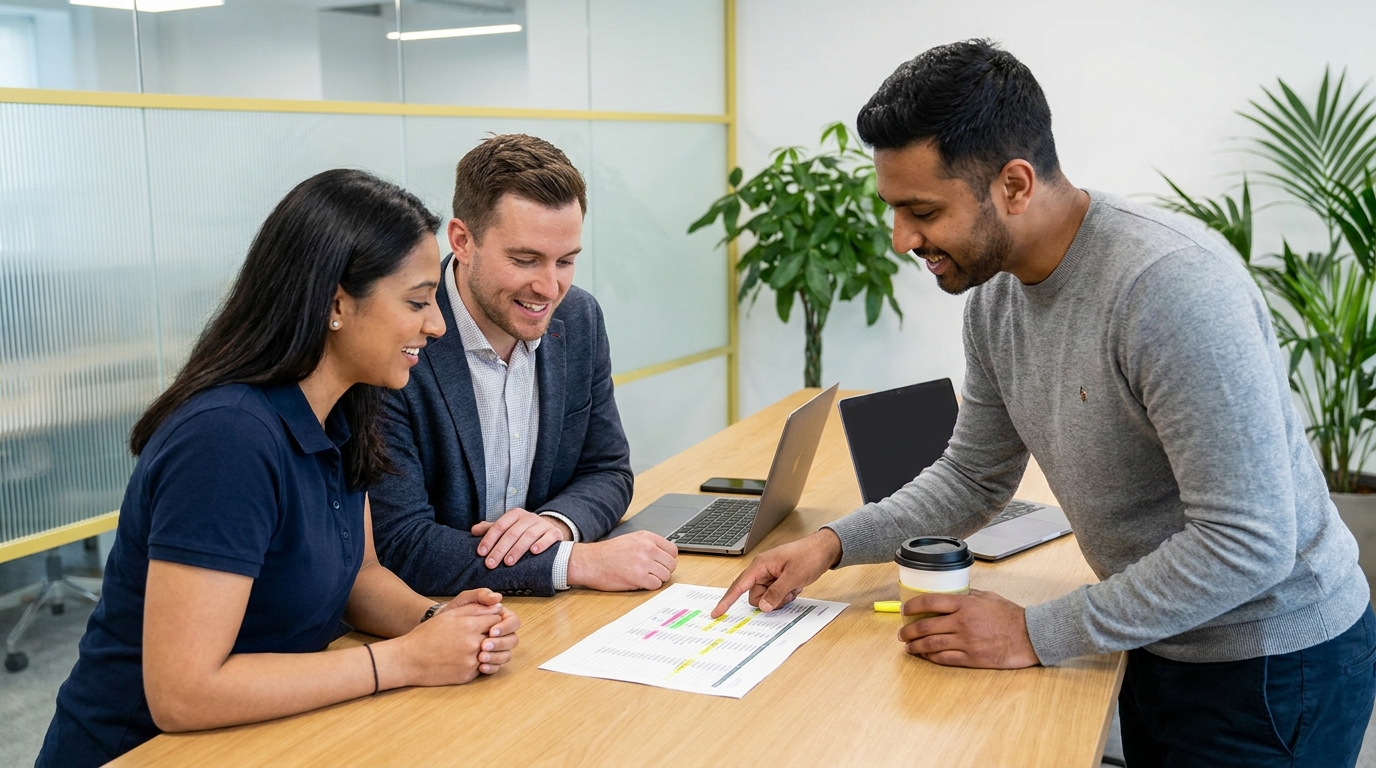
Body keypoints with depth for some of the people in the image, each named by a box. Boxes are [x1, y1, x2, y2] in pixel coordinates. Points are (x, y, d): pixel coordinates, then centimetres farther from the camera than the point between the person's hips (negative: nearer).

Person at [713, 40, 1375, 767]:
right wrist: (834, 542, -7)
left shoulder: (1170, 284, -30)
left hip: (1271, 666, -7)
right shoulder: (994, 294, -4)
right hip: (1157, 645, 7)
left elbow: (1247, 542, -30)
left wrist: (1035, 634, -24)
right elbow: (971, 479, 7)